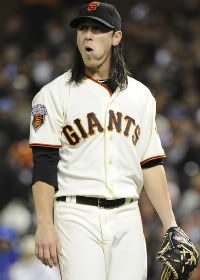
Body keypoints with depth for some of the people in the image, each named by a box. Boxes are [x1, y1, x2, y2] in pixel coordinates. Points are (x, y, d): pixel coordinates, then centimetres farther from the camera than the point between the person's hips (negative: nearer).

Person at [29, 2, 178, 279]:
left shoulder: (141, 95, 14)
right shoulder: (55, 94, 2)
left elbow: (151, 163, 15)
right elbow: (44, 164, -5)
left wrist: (170, 224, 9)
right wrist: (45, 225, -15)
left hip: (127, 217, 4)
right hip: (77, 215, -4)